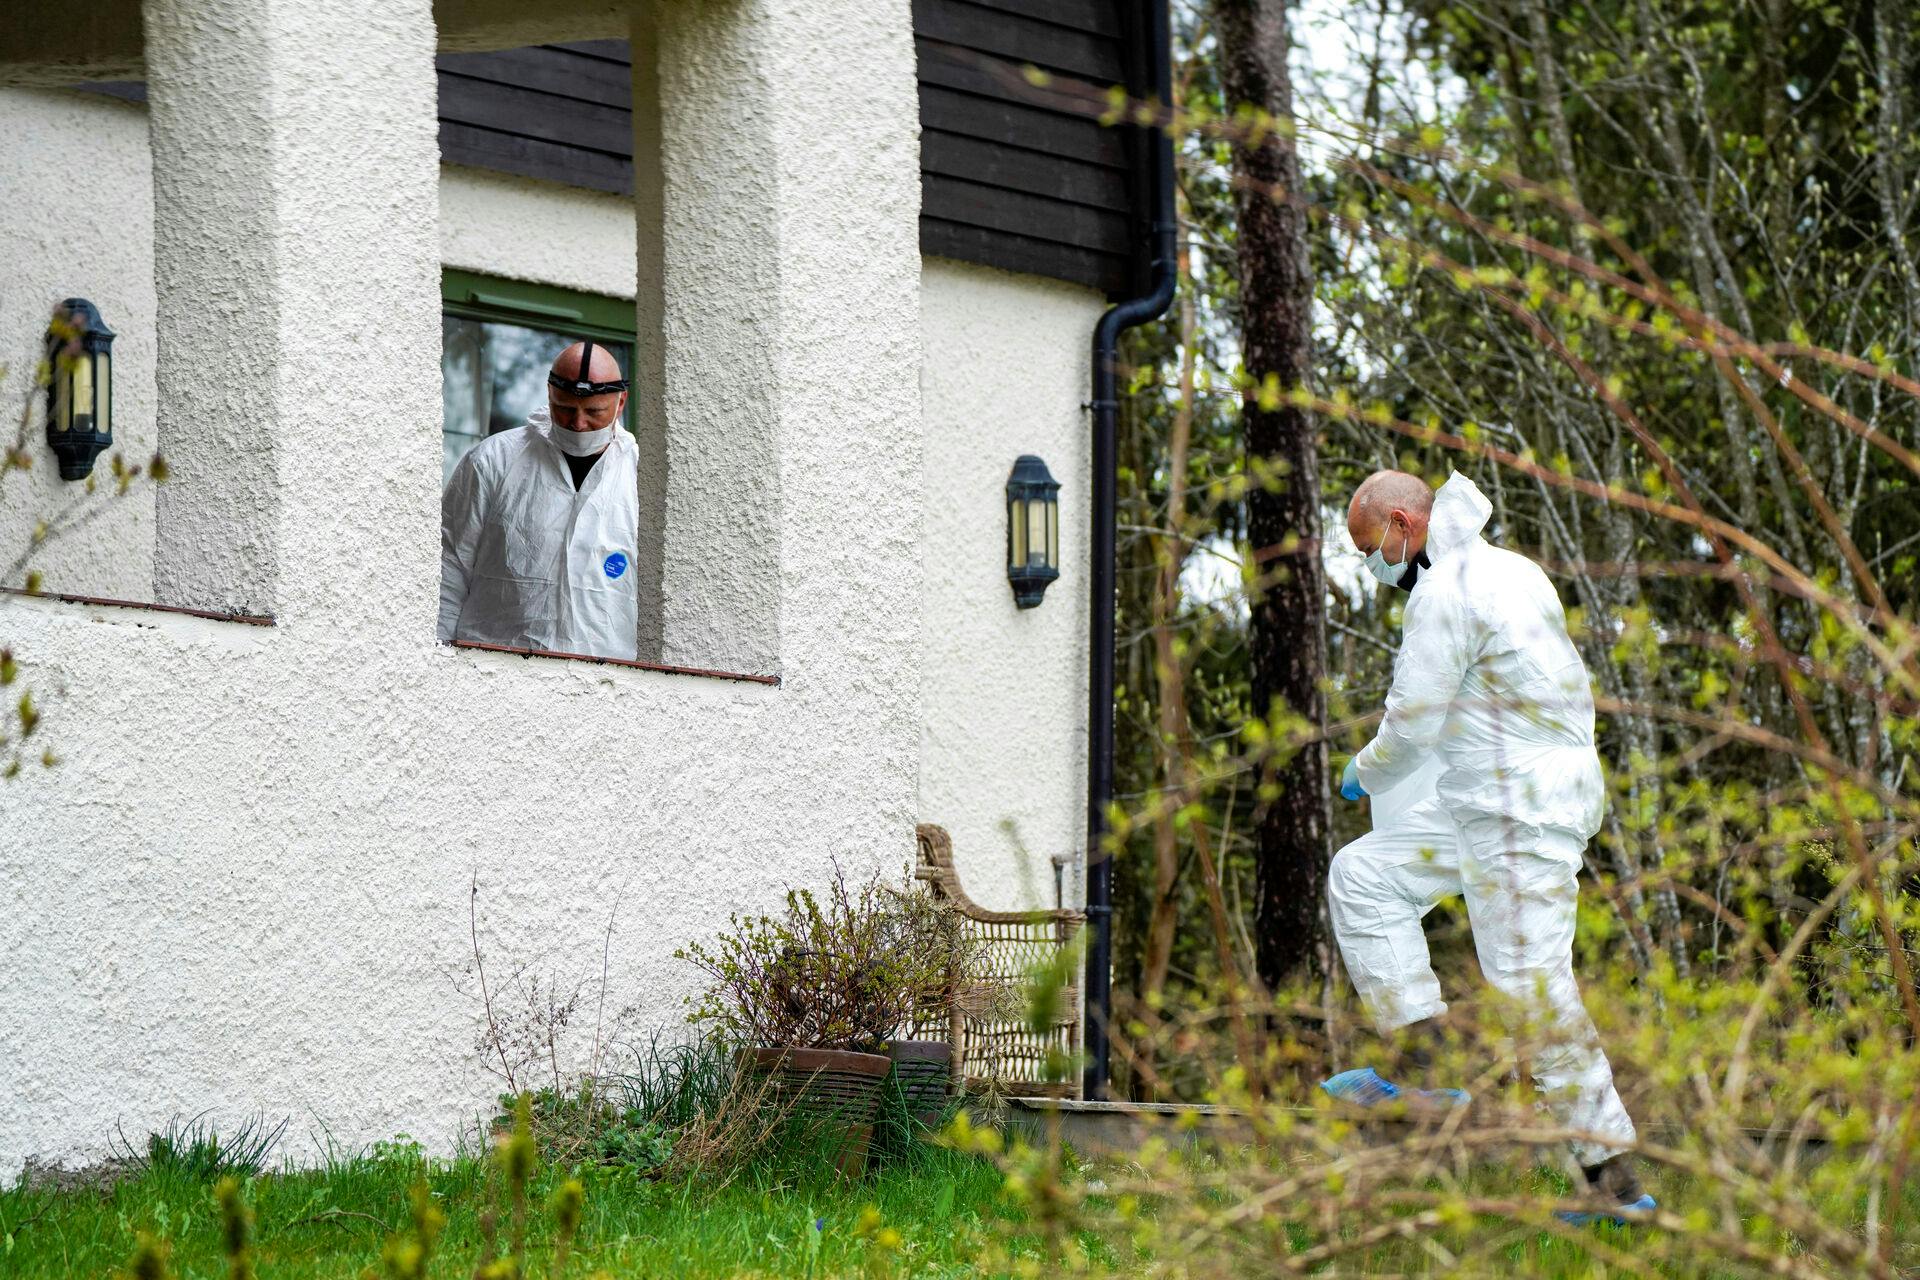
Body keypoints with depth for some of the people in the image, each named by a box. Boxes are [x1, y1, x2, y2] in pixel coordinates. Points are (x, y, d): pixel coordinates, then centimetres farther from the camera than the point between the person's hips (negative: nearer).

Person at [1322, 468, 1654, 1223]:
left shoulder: (1446, 594, -16)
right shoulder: (1507, 570, 15)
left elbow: (1413, 727, -14)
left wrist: (1365, 775, 5)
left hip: (1521, 810, -11)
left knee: (1529, 981, -10)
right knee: (1363, 876, 13)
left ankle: (1614, 1177, -7)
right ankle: (1426, 1064, 8)